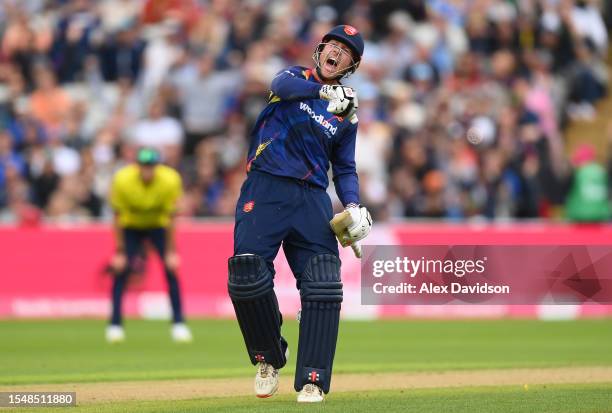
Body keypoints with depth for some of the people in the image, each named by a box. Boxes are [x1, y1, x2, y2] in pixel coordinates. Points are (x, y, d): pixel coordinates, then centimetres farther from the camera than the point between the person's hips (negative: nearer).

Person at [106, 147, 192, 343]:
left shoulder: (171, 180, -28)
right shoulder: (122, 180, -29)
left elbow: (170, 217, -18)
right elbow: (118, 217, -20)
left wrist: (171, 251, -17)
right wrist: (119, 252, -19)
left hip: (158, 226, 1)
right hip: (131, 226, 0)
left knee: (171, 269, -13)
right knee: (121, 270, -15)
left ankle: (179, 325, -5)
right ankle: (115, 325, -7)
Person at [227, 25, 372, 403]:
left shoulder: (346, 112, 16)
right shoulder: (297, 77, 10)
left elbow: (345, 169, 17)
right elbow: (282, 85, -15)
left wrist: (353, 206, -3)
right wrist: (325, 92, -30)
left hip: (312, 199, 2)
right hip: (265, 189, -2)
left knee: (323, 287, -12)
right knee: (248, 279, -14)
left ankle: (313, 381, -10)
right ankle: (269, 358, 11)